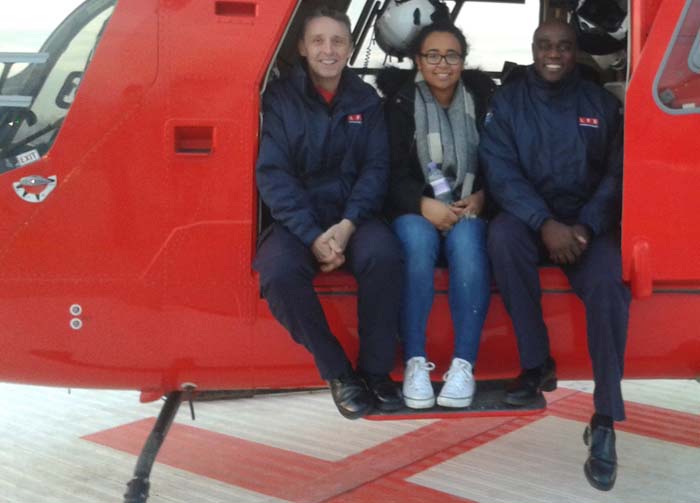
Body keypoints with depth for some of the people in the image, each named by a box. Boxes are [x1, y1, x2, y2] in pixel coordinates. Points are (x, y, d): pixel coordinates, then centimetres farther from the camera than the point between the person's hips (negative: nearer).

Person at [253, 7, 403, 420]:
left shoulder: (366, 100, 8)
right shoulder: (280, 99, -1)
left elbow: (376, 168, 2)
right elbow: (273, 174, -9)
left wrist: (348, 225, -17)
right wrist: (313, 235, -21)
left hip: (353, 216, 2)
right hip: (296, 219, -1)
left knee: (383, 254, -32)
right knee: (279, 271, -33)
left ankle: (375, 370, -15)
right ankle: (338, 372, -15)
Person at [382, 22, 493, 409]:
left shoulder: (483, 97, 6)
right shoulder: (401, 103, 1)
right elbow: (393, 171, -6)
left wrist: (480, 197, -12)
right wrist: (424, 205, -22)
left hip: (468, 208, 1)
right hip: (416, 209, -1)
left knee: (467, 242, -33)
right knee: (418, 241, -34)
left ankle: (464, 364, -31)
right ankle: (415, 362, -30)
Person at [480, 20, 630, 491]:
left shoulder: (601, 102, 8)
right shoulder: (508, 101, 3)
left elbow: (615, 173, 3)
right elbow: (501, 170, -8)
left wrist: (586, 226, -16)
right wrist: (545, 224, -23)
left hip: (588, 221, 0)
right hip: (529, 215, 0)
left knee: (609, 281, -31)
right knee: (502, 233, -36)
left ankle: (606, 420, -25)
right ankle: (537, 363, -22)